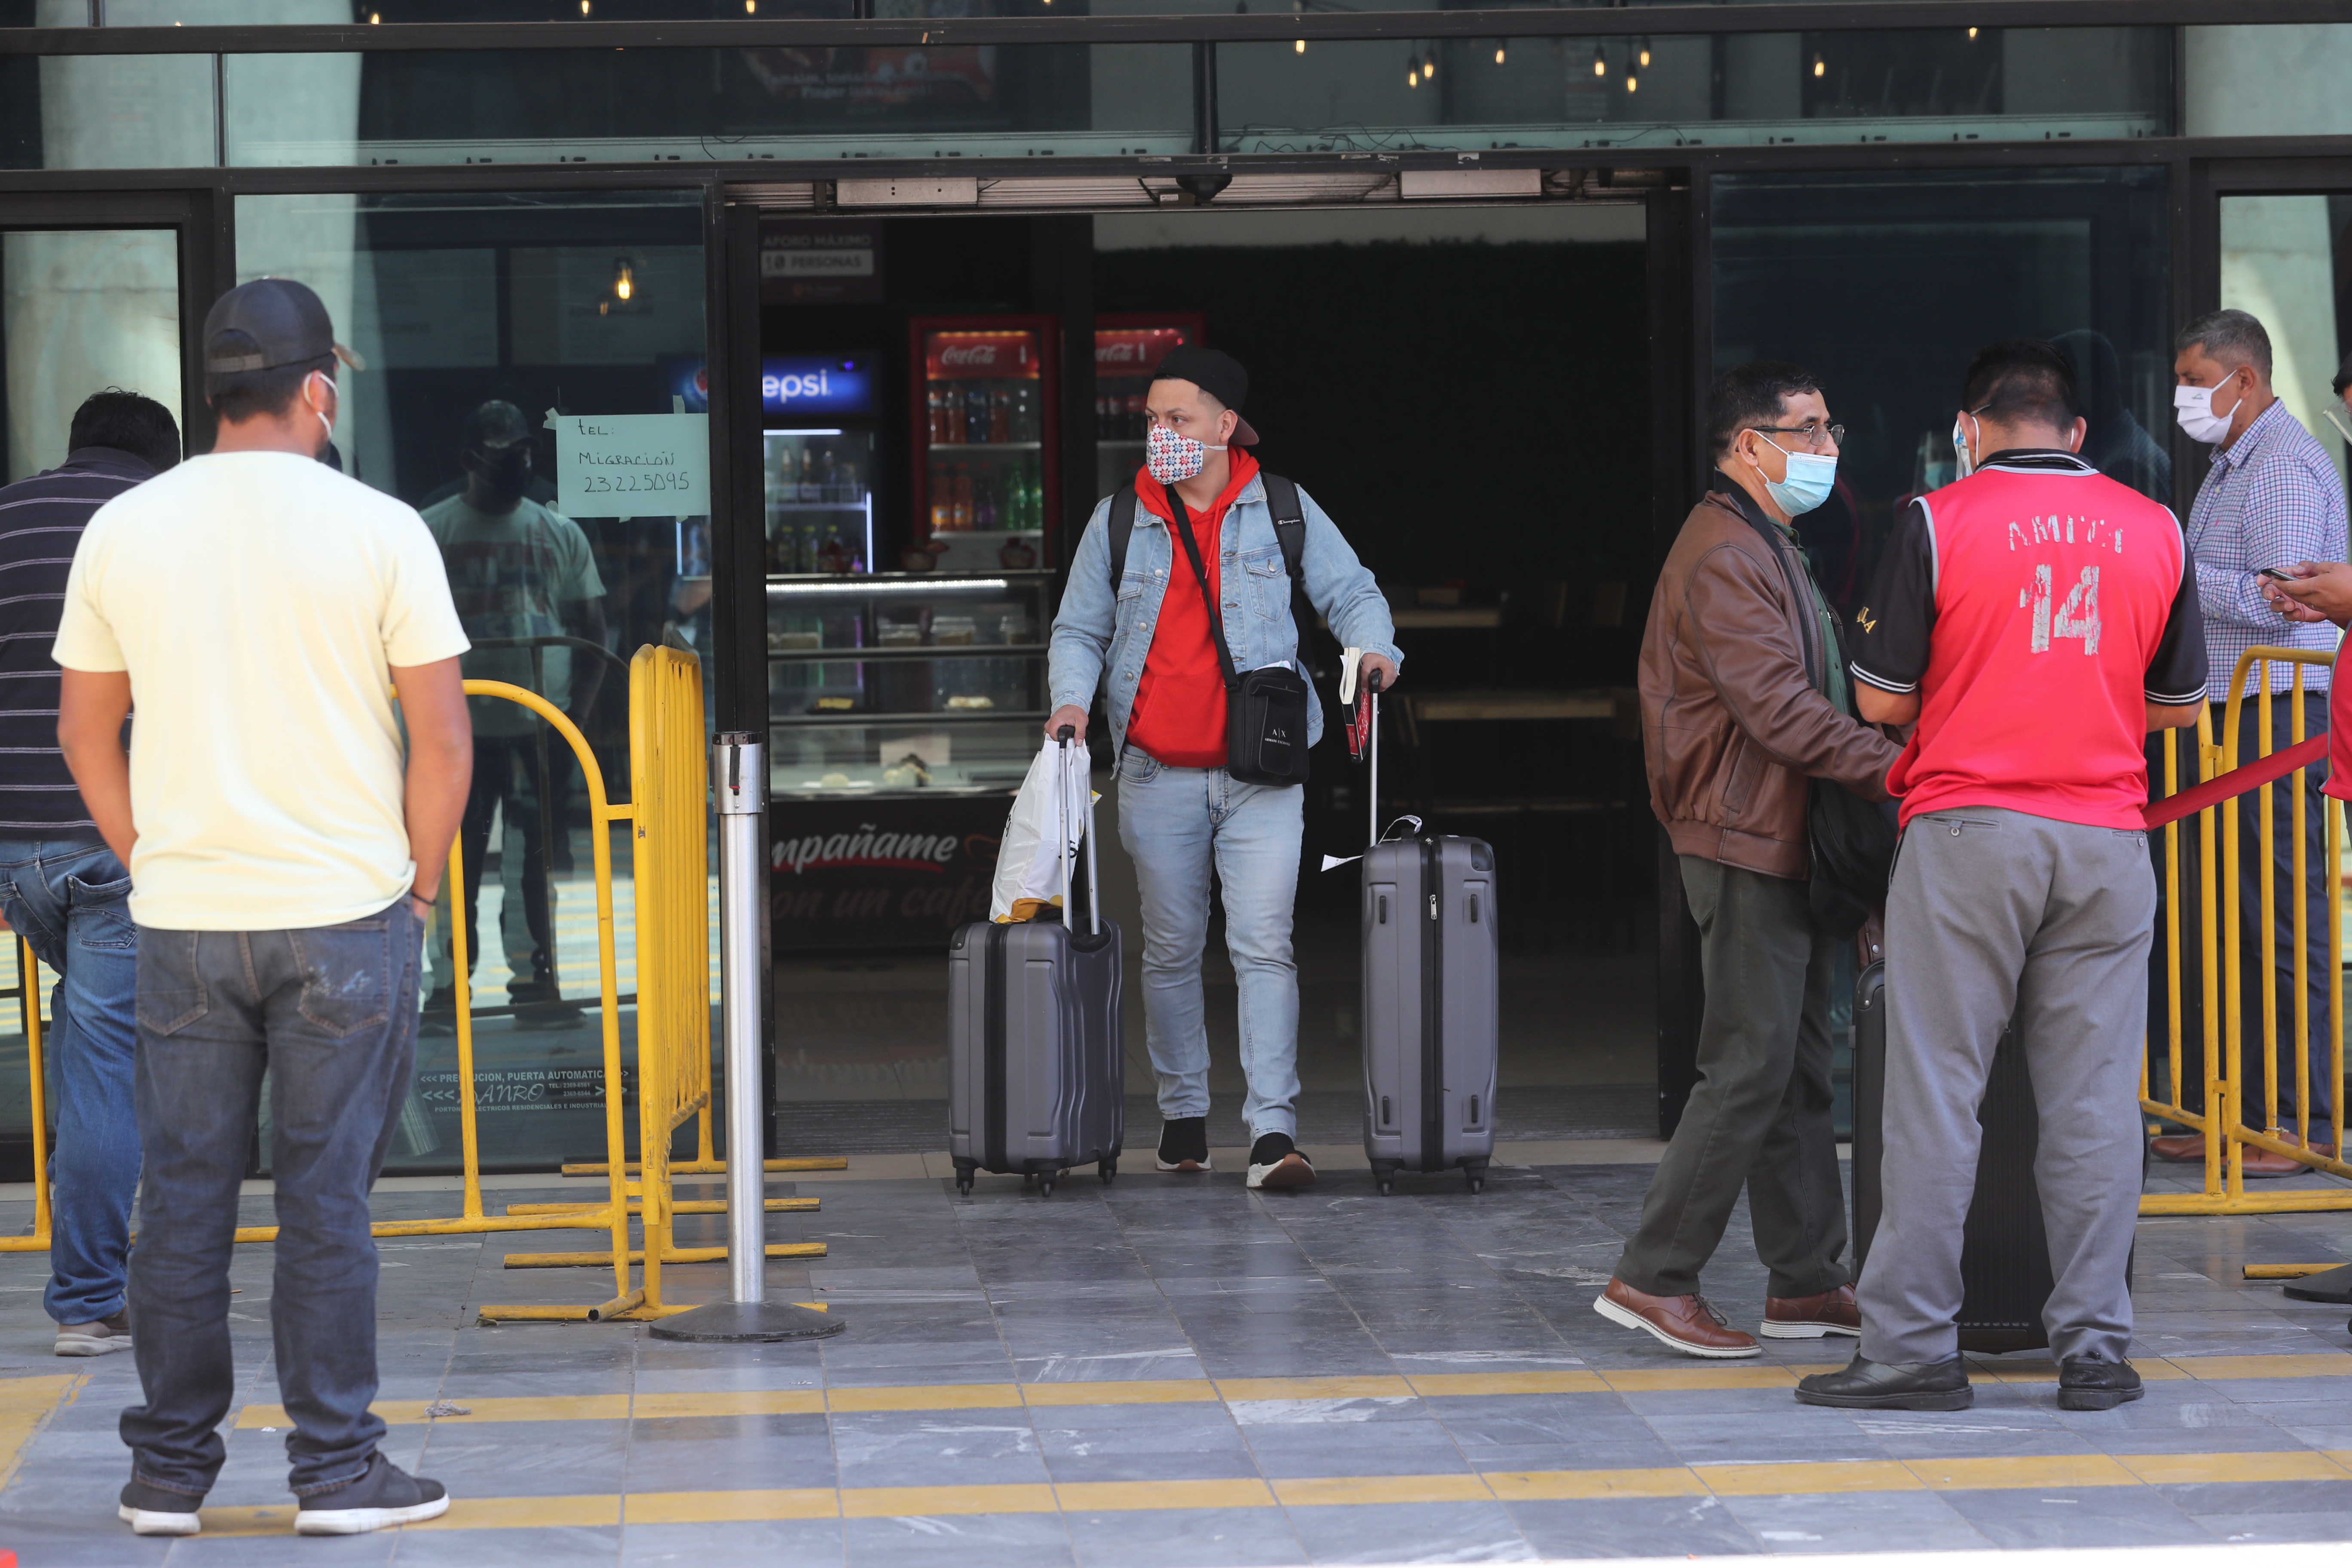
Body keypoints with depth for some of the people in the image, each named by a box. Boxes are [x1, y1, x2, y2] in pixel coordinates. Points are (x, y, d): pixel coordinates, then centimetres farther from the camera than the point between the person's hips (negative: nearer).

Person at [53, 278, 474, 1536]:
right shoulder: (377, 531, -6)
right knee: (327, 1198, 3)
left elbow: (84, 734, 10)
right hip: (344, 913, -2)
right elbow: (444, 739, -6)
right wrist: (418, 882, 6)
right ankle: (336, 1470, 7)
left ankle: (168, 1471, 14)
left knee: (182, 1195, 8)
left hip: (183, 918, 3)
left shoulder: (122, 530, 3)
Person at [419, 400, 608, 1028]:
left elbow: (592, 635, 13)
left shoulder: (560, 535, 12)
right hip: (462, 729, -2)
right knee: (454, 859, -2)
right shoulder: (428, 532, 5)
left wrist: (576, 715, 1)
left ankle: (534, 980, 11)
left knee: (536, 858, 3)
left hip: (542, 728, 2)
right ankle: (448, 983, 5)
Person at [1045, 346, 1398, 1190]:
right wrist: (1073, 699, -7)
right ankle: (1182, 1113, 23)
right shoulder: (1118, 521, 6)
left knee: (1265, 945, -10)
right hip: (1158, 777, 2)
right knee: (1171, 951, 9)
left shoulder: (1285, 511, 4)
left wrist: (1372, 649, -11)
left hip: (1262, 773, -2)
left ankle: (1273, 1131, -13)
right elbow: (1079, 631, 12)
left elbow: (1351, 593, 10)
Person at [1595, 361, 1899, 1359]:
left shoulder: (1770, 548, 21)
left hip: (1789, 841, 11)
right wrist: (1893, 770, -26)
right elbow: (1777, 707, -23)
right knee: (1752, 1065, -11)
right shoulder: (1724, 555, -15)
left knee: (1801, 1066, 11)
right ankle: (1653, 1278, -7)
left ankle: (1807, 1281, 15)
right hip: (1747, 842, -11)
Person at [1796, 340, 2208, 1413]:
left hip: (1968, 831, -3)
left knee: (1935, 1096, 0)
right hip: (2105, 841, 3)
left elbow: (1881, 699, -1)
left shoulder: (1939, 522, -3)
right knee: (2094, 1100, 5)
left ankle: (1914, 1345, 1)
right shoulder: (2154, 530, 7)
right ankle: (2094, 1347, 6)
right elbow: (2181, 703, 15)